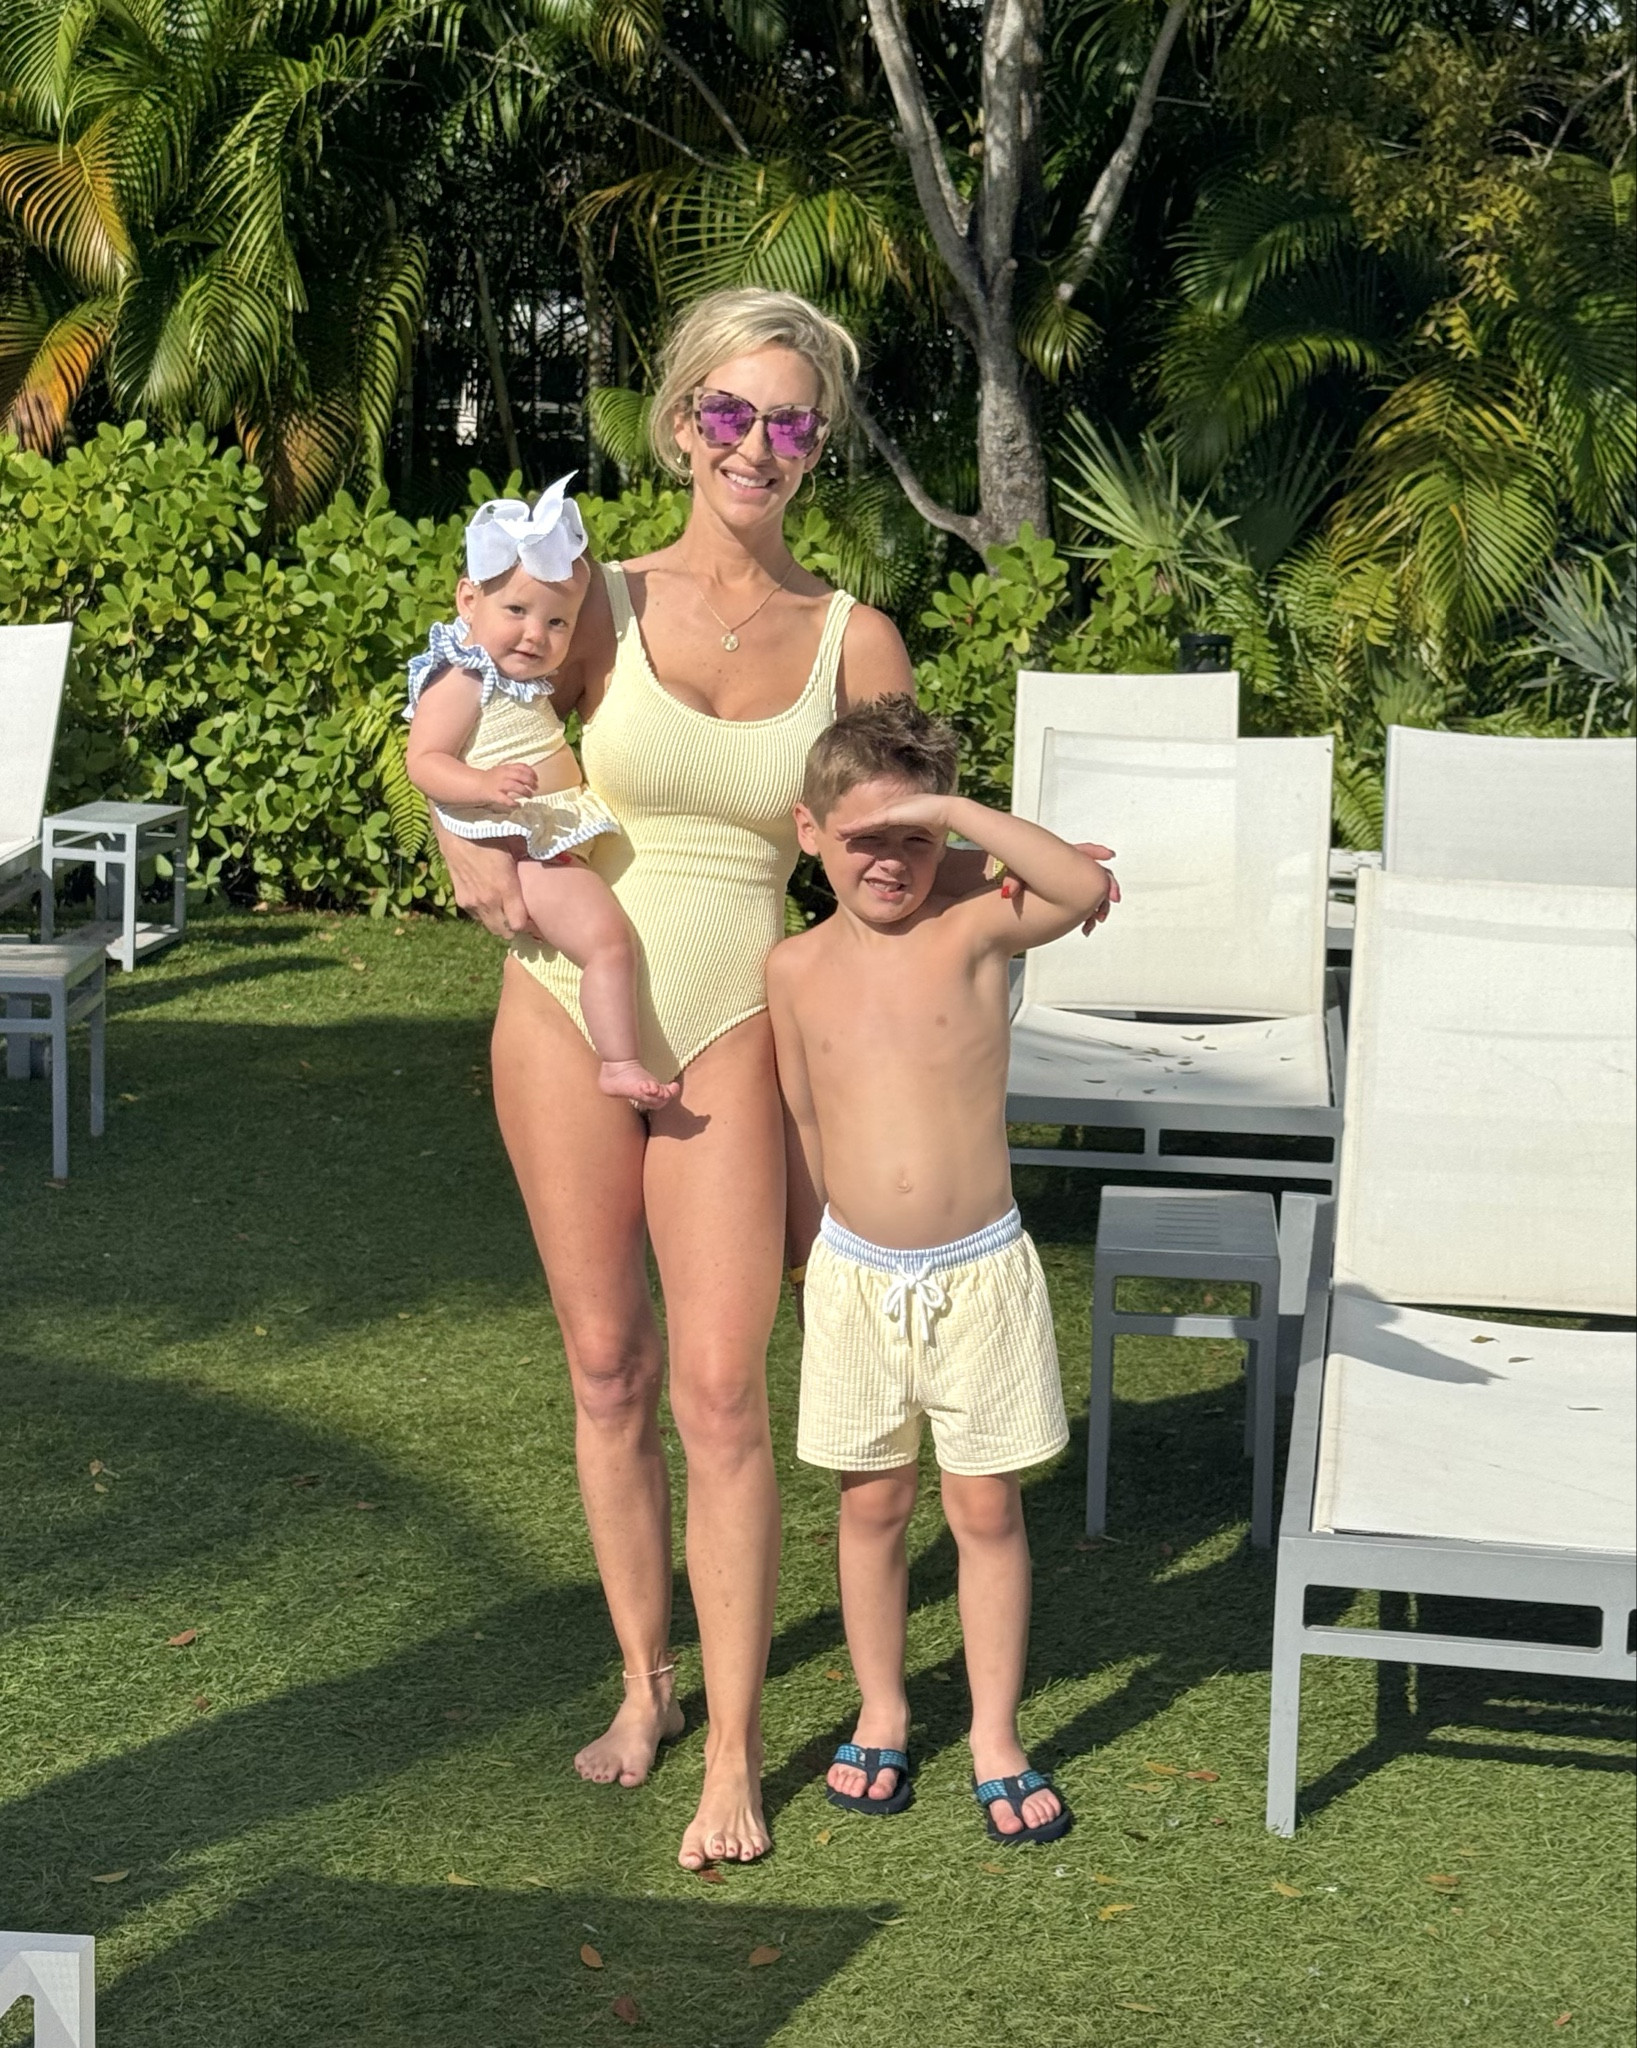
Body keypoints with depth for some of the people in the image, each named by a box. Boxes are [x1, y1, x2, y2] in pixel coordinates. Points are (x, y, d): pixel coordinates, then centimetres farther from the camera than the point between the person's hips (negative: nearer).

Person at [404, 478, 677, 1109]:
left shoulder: (524, 682, 15)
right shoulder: (459, 682, -14)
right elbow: (424, 760, -22)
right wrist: (485, 785, -36)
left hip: (560, 842, 11)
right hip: (523, 851, -11)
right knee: (608, 936, -23)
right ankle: (620, 1064, -21)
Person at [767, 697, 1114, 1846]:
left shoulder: (972, 935, -9)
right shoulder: (797, 971, -1)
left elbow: (1088, 888, -28)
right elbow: (804, 1123, 9)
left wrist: (952, 811, -29)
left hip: (980, 1271, -2)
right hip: (857, 1275, 2)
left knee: (987, 1506, 6)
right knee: (873, 1503, 13)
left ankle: (996, 1739, 18)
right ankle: (882, 1715, 30)